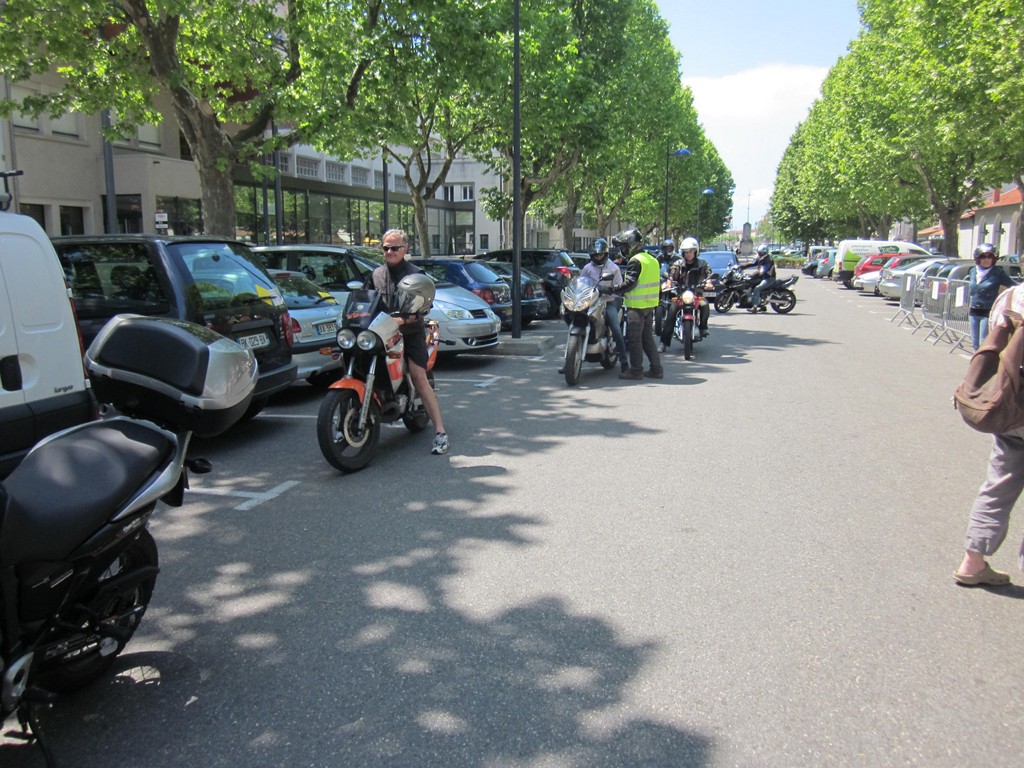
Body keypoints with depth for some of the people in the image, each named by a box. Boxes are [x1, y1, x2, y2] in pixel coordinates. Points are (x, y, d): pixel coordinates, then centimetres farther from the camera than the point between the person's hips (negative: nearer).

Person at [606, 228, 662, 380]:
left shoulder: (635, 261, -13)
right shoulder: (652, 260, 16)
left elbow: (629, 283, -21)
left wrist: (610, 289, -19)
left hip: (637, 305, -9)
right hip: (649, 305, 9)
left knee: (634, 338, -3)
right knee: (647, 337, 14)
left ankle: (636, 370, 0)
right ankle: (656, 369, 14)